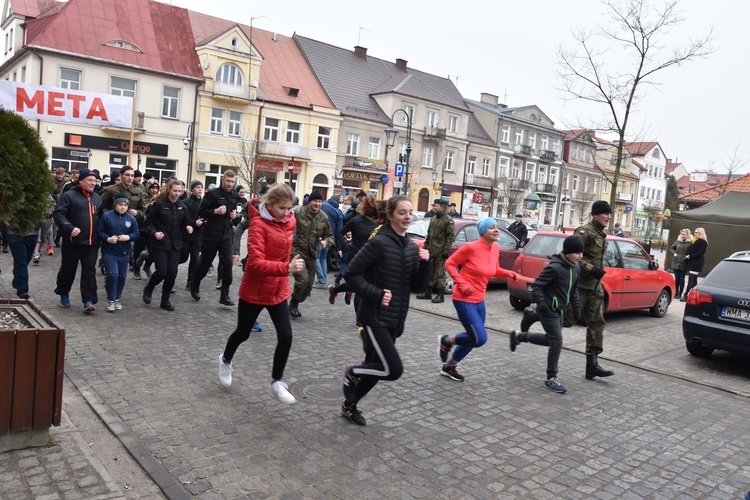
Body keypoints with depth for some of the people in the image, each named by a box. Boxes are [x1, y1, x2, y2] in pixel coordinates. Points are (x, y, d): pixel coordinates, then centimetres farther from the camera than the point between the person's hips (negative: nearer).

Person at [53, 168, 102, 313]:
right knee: (68, 270, 11)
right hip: (73, 242, -4)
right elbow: (58, 214, -13)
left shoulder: (97, 198, 14)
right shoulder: (69, 195, -5)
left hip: (92, 242, 4)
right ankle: (63, 294, 33)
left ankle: (88, 301, -1)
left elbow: (101, 217, 22)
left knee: (89, 271, 0)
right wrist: (69, 228, -26)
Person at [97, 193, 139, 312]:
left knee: (122, 277, 9)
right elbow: (99, 231, -3)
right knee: (112, 275, -11)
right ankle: (111, 300, 5)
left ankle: (117, 299, 26)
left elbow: (136, 234, 5)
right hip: (109, 252, -3)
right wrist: (108, 238, -19)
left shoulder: (131, 219, 3)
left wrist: (128, 237, -14)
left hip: (124, 253, 3)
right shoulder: (106, 216, -4)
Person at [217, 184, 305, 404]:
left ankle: (277, 382, 15)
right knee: (243, 333, 16)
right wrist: (286, 268, -41)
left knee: (286, 336, -3)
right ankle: (226, 360, 47)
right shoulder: (258, 224, -21)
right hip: (254, 290, -5)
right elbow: (255, 263, -31)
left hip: (278, 290, 5)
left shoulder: (289, 222, -1)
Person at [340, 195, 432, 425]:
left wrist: (425, 264, -8)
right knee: (394, 369, -13)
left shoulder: (413, 247, 7)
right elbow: (351, 274, -15)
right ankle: (352, 372, 13)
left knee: (376, 367, 14)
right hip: (375, 316, -7)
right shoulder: (379, 242, -14)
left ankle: (350, 405, 35)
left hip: (395, 319, 7)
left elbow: (416, 286, 8)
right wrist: (376, 294, -22)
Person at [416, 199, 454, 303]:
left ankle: (441, 295, 3)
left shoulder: (448, 220, -7)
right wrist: (425, 246, 16)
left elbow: (451, 236, -13)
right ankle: (427, 292, 21)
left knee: (440, 273, -4)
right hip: (431, 251, 8)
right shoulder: (433, 219, 16)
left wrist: (446, 250, -18)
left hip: (440, 252, -8)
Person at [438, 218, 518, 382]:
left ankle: (449, 367, 33)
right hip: (464, 300, -8)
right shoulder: (471, 247, -19)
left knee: (473, 338, 15)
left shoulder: (495, 248, 3)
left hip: (479, 300, 8)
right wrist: (462, 284, -19)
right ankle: (446, 341, 13)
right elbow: (449, 264, -11)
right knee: (480, 339, -12)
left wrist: (507, 273, -3)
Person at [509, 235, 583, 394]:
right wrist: (541, 303, -29)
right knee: (557, 341, -9)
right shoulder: (555, 268, -22)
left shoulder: (576, 268, 5)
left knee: (551, 339, 15)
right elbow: (536, 286, -19)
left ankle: (519, 336, 35)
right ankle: (551, 379, 3)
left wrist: (576, 308, 12)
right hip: (549, 310, -9)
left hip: (559, 310, 9)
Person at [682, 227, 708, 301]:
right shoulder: (693, 241, 17)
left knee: (691, 279, -10)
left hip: (697, 263, -8)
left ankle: (685, 295, -13)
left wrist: (690, 256, -16)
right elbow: (689, 250, 19)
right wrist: (687, 255, -1)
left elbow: (700, 253, -16)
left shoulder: (703, 242, -8)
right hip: (691, 262, 8)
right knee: (693, 279, 10)